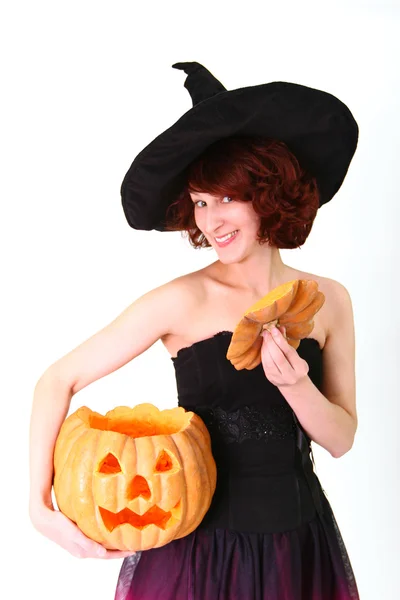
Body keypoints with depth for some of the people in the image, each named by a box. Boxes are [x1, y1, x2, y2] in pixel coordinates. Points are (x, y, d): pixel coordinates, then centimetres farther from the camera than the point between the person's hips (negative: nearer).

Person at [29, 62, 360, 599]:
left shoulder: (328, 300, -3)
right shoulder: (184, 301, -13)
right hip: (197, 540, -3)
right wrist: (41, 507, -19)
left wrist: (297, 387, -19)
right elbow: (57, 382, -12)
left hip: (298, 540, 3)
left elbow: (341, 440, 0)